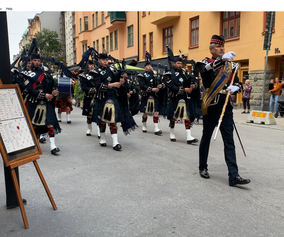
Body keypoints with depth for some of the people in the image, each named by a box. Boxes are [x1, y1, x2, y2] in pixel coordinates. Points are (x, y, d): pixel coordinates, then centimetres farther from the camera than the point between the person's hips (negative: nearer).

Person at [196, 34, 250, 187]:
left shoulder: (231, 65, 12)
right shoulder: (206, 63, 0)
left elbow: (237, 83, 9)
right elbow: (204, 72, -26)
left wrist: (235, 87, -15)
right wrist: (221, 60, -38)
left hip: (226, 108, 4)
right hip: (211, 107, -3)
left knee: (229, 141, 0)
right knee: (206, 138, 9)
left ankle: (234, 176, 0)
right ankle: (203, 168, 27)